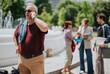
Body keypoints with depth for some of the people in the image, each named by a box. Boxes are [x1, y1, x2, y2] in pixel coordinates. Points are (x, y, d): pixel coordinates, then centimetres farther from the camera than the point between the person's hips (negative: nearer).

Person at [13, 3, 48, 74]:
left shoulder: (39, 24, -8)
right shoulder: (22, 25, 9)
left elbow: (44, 28, -35)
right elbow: (15, 35, 29)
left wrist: (34, 17, -21)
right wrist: (17, 46, 14)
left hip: (36, 60, -5)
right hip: (22, 59, 5)